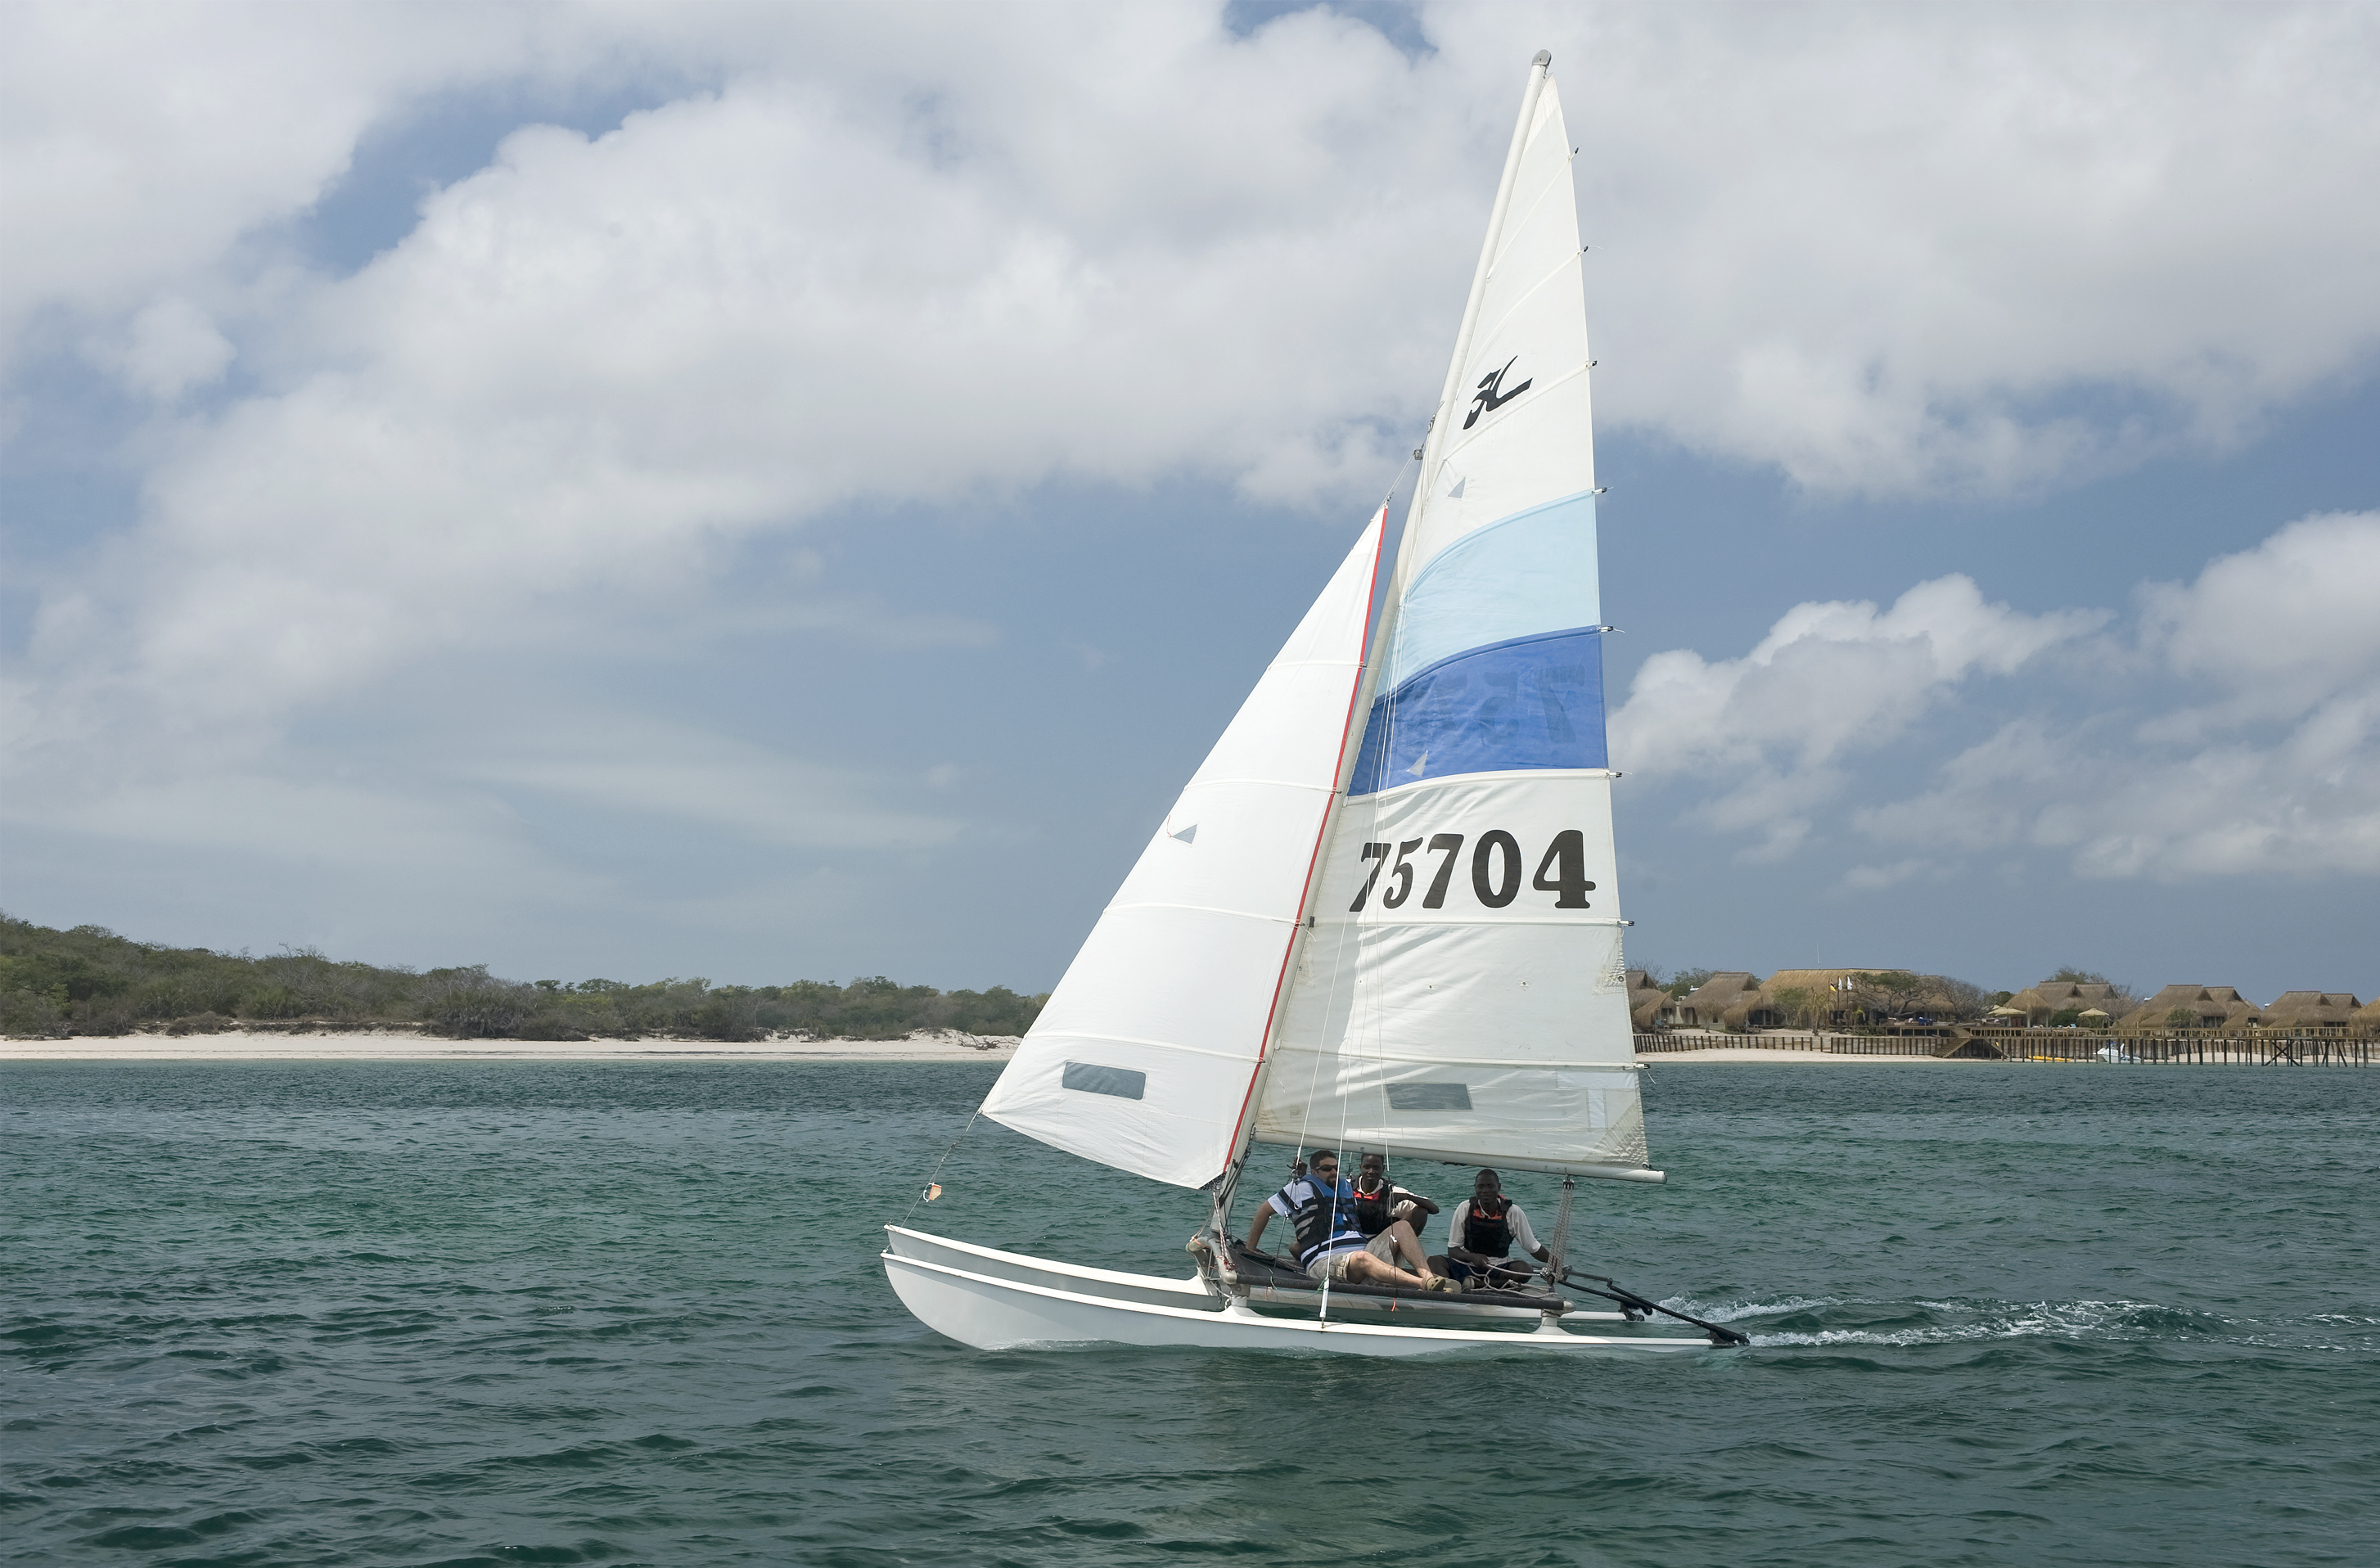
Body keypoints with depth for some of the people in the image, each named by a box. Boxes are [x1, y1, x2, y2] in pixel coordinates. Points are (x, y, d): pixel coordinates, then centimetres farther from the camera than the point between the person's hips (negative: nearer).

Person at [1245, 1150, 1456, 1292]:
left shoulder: (1346, 1189, 28)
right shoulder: (1304, 1188, 9)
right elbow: (1265, 1210, 13)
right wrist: (1250, 1250, 13)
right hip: (1325, 1261, -7)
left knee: (1402, 1227, -10)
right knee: (1362, 1258, -39)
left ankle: (1427, 1275, -34)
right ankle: (1427, 1285, -58)